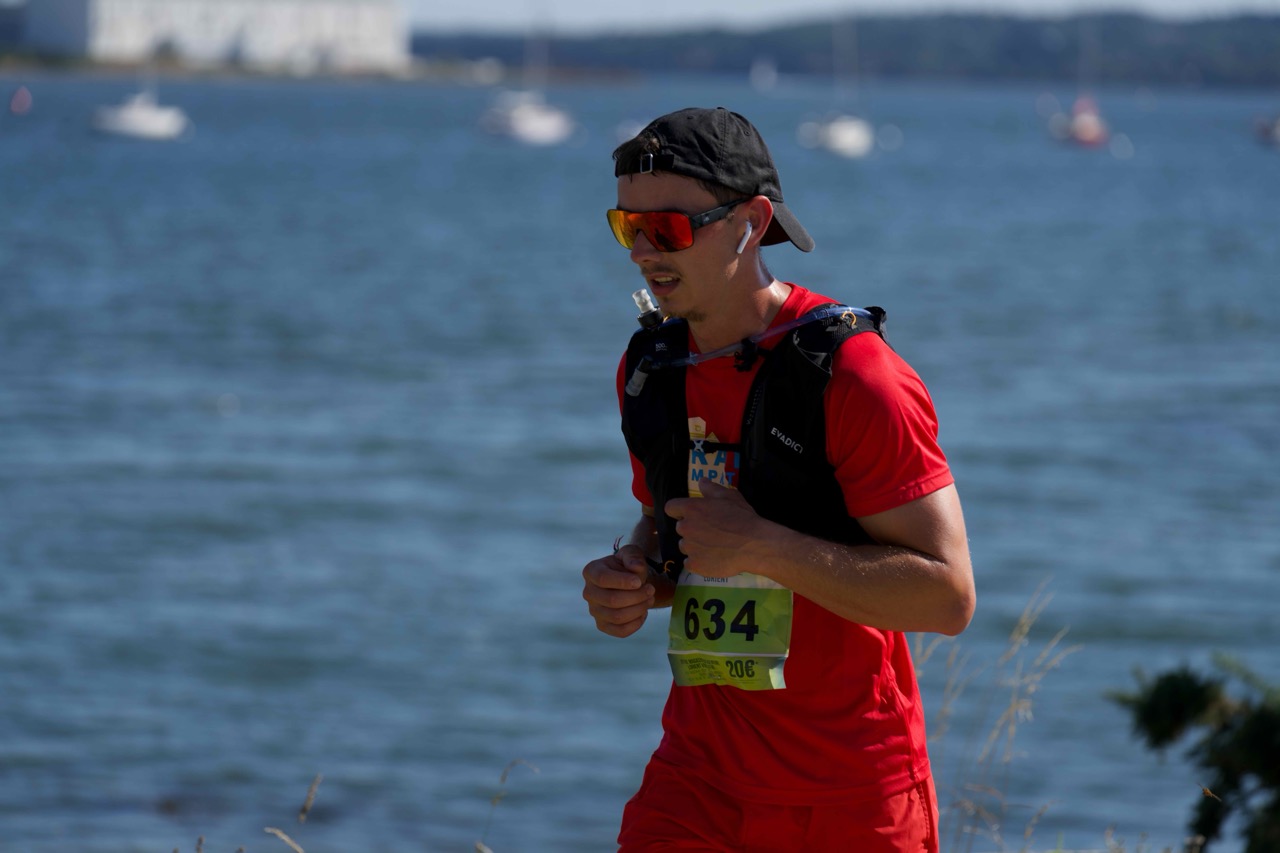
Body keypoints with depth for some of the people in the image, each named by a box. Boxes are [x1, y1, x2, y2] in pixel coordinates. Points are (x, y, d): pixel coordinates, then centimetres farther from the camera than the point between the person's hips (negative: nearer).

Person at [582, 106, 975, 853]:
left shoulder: (857, 376, -17)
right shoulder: (652, 369, 5)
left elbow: (948, 595, -20)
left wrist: (760, 545, -24)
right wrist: (632, 580, -2)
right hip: (703, 778, 5)